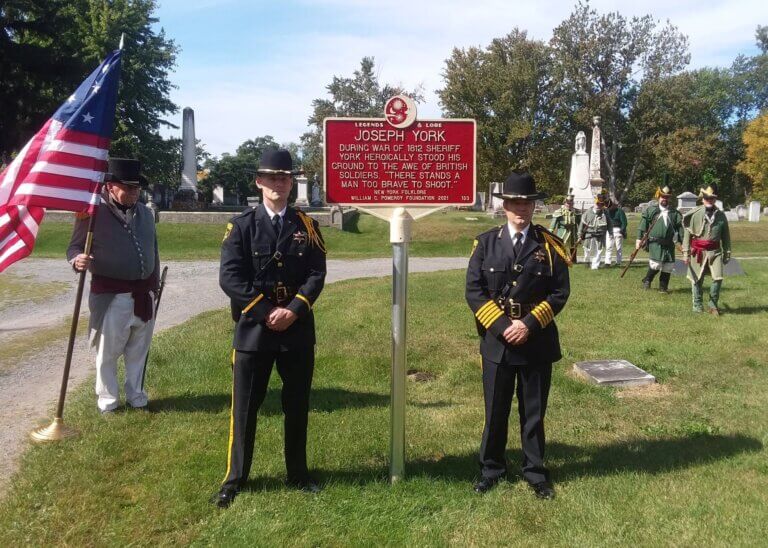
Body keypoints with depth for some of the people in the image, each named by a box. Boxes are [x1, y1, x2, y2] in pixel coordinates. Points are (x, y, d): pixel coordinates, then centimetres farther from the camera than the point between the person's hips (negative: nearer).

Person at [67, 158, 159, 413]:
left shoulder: (145, 212, 10)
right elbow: (74, 247, -5)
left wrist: (154, 285, 19)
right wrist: (78, 260, -29)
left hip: (143, 294, 5)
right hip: (111, 295, -5)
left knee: (138, 350, 15)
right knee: (108, 351, 5)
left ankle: (136, 394, 29)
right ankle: (107, 398, 22)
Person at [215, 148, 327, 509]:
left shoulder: (306, 226, 5)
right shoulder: (242, 225, -1)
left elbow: (316, 275, -1)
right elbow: (230, 278, -9)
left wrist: (293, 310, -15)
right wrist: (267, 312, -14)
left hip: (298, 329, 2)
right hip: (253, 328, -2)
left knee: (298, 405, 13)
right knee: (244, 407, 6)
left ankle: (298, 473, 29)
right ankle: (235, 478, 22)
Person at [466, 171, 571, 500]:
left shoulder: (549, 245, 0)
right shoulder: (486, 242, 0)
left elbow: (560, 292, -3)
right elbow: (474, 291, -5)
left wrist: (529, 324, -14)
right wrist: (502, 325, -14)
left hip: (537, 342, 0)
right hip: (496, 341, 0)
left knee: (534, 412, 12)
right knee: (495, 411, 12)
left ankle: (535, 471, 29)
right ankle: (491, 469, 29)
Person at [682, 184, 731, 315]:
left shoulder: (721, 215, 5)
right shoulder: (694, 214, -2)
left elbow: (726, 236, 11)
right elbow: (687, 234, -1)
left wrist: (727, 253, 10)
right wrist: (686, 253, -5)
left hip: (715, 251, 2)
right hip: (698, 251, -2)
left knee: (718, 278, -6)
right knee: (697, 280, 5)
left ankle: (713, 305, 10)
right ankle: (697, 305, 18)